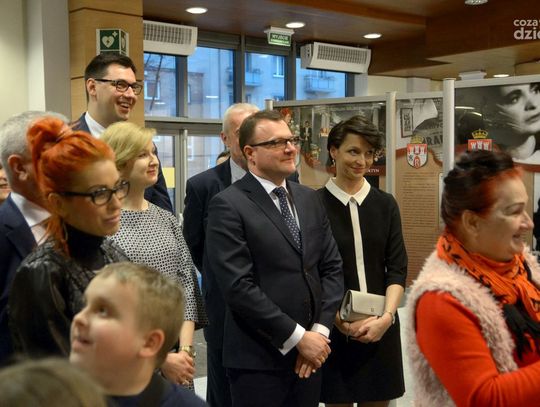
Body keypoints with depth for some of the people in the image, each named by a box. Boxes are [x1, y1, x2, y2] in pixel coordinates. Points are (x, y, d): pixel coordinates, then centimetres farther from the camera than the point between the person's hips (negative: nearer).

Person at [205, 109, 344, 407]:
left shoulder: (309, 199, 10)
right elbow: (238, 287, -17)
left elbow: (332, 267, 9)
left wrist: (320, 330, -4)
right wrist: (298, 337, -14)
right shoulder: (227, 206, -11)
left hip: (311, 352, 6)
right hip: (257, 359, -6)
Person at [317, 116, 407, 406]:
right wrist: (339, 319, -15)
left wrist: (386, 316, -11)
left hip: (380, 327, 3)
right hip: (333, 327, -3)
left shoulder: (386, 204, 6)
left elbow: (397, 268, 3)